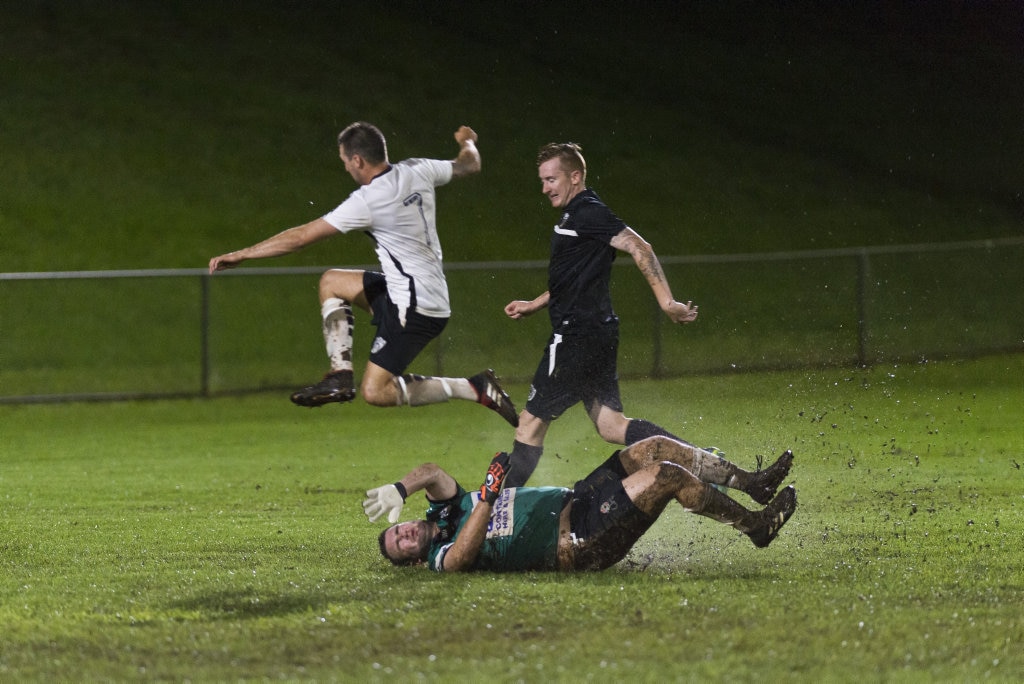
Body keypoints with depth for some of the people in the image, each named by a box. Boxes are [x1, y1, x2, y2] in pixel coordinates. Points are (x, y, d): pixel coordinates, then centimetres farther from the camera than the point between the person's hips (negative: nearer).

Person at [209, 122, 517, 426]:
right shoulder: (417, 171, 0)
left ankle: (474, 389, -7)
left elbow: (301, 236, -16)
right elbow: (469, 165, 20)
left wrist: (240, 255, -8)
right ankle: (341, 374, 9)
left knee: (375, 391, -7)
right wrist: (467, 142, 46)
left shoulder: (367, 201, -20)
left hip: (414, 309, -9)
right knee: (331, 281, 17)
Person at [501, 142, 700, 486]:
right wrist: (533, 305, 32)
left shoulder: (588, 213, -13)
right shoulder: (575, 215, 19)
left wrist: (666, 302, -30)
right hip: (597, 334, 10)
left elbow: (639, 248, -23)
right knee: (611, 425, 7)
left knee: (532, 419, -2)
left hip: (578, 336, -10)